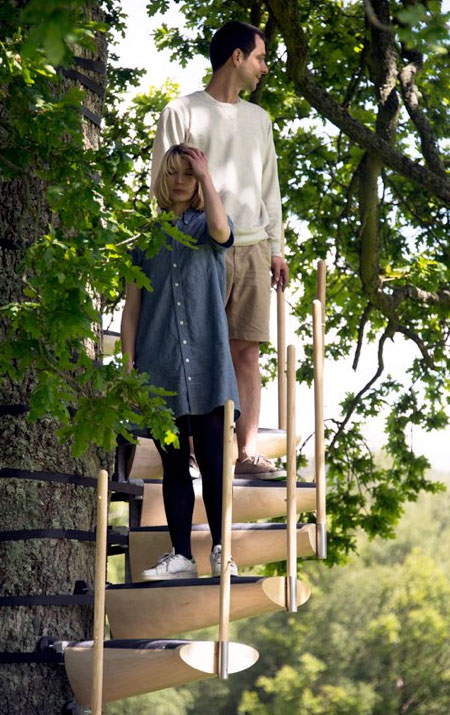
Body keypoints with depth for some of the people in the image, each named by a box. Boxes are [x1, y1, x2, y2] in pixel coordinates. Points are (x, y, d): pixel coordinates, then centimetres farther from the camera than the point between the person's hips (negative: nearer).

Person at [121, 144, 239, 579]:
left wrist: (205, 174, -10)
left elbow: (220, 229, -20)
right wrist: (129, 364, 3)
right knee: (173, 462, 5)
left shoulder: (205, 229, 8)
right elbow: (132, 306, 11)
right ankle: (181, 555, 9)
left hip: (206, 363, -2)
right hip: (159, 366, 2)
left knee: (212, 459, -5)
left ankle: (221, 550, 2)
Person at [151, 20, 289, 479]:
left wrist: (275, 247, 15)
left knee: (247, 350, -1)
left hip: (251, 249, 5)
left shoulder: (258, 119, 19)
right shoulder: (183, 112, 2)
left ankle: (247, 452, -2)